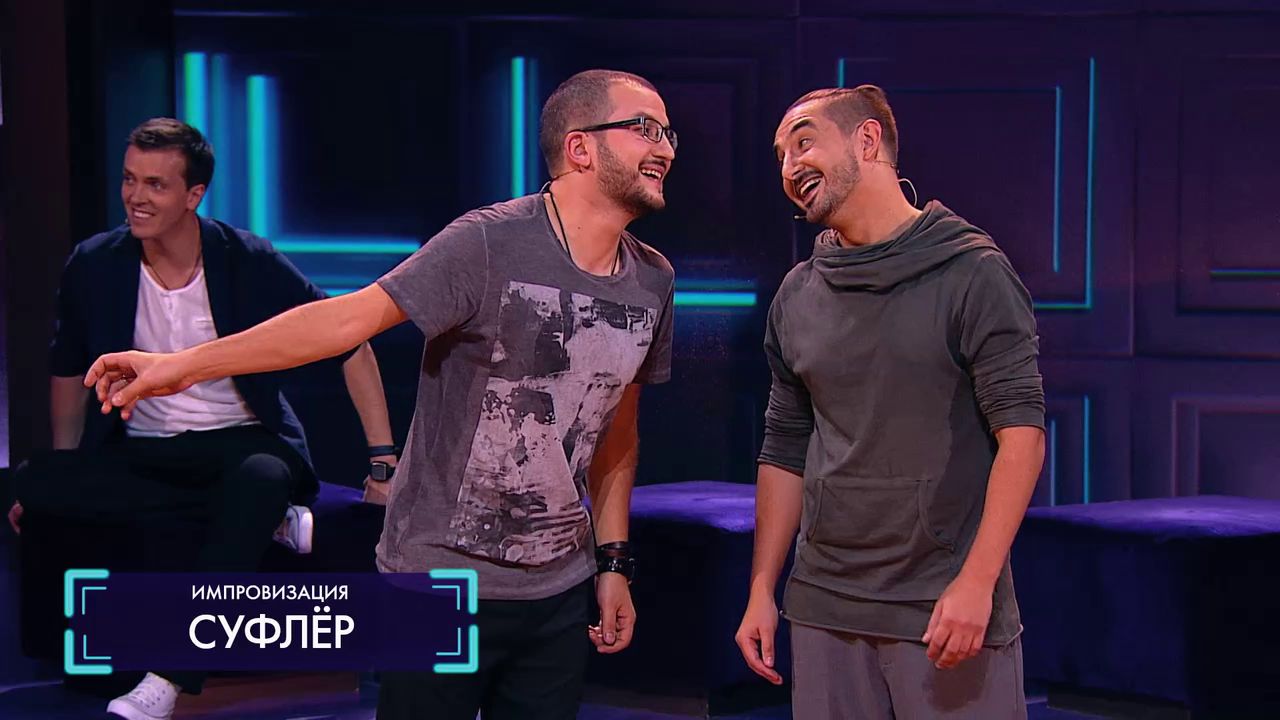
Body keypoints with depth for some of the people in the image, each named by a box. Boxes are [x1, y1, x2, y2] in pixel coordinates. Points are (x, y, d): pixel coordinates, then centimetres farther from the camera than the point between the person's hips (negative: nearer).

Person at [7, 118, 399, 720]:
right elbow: (71, 375, 14)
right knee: (39, 487, -27)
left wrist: (384, 459, -10)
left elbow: (350, 343, -4)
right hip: (139, 455, 3)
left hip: (240, 443, -3)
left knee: (262, 481, -39)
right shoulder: (93, 267, -2)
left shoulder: (250, 262, -10)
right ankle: (266, 519, -19)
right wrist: (60, 482, 10)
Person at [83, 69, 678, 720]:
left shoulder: (652, 282, 4)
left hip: (559, 595, 5)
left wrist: (613, 563, 12)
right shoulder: (488, 245, -15)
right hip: (442, 578, -5)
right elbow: (348, 318, -21)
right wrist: (184, 366, -27)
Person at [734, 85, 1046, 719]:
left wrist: (976, 581, -18)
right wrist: (762, 590, 9)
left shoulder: (970, 273, -6)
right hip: (824, 607, 5)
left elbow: (1021, 430, -11)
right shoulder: (797, 297, 10)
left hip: (947, 605, -5)